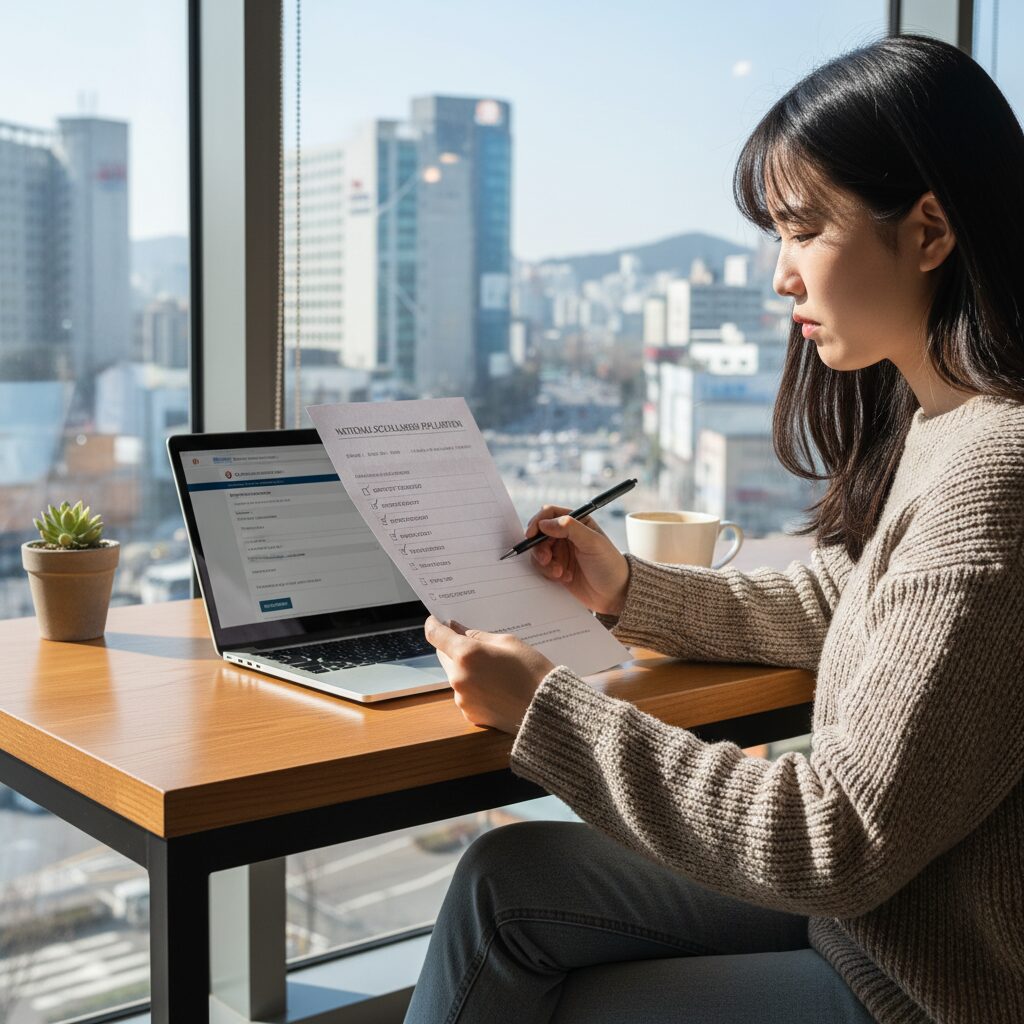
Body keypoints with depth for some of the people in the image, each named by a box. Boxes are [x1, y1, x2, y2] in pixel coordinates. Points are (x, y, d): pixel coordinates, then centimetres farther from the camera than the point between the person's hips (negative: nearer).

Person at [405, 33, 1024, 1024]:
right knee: (503, 882, 3)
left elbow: (843, 841, -27)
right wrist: (630, 591, 8)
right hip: (868, 894, 8)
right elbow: (832, 605, 19)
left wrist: (546, 710, -21)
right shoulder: (923, 422, 3)